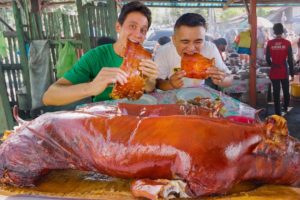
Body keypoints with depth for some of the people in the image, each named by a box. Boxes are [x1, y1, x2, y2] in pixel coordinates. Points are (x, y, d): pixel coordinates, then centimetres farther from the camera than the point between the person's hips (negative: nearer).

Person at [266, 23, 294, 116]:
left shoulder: (270, 43, -5)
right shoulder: (287, 43, -8)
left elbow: (267, 58, 1)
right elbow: (290, 59, -6)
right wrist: (292, 73, 2)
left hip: (274, 72, 0)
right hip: (284, 72, 0)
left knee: (276, 92, 7)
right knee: (286, 91, 20)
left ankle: (278, 112, 10)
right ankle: (285, 107, 37)